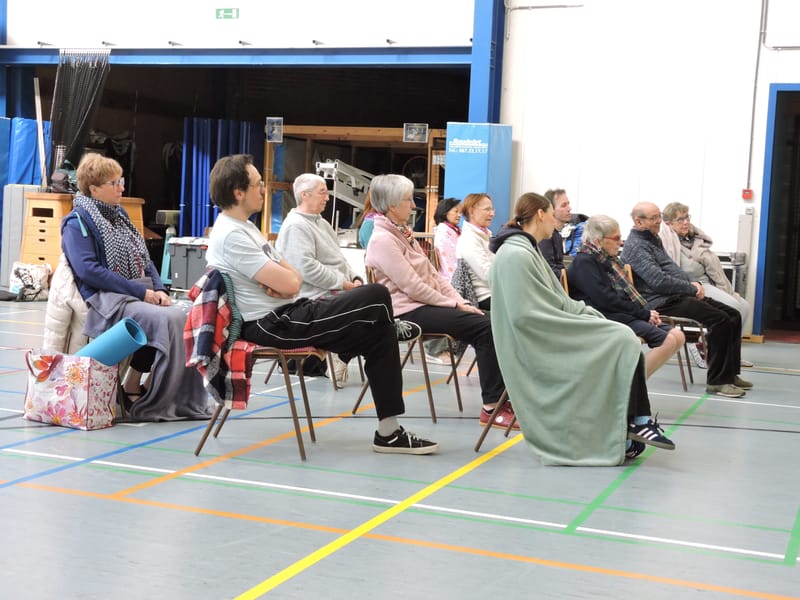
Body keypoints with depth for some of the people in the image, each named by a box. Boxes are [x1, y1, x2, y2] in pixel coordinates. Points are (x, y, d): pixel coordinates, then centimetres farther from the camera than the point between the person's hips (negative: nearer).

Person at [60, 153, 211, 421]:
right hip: (106, 298, -7)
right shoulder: (77, 222, -2)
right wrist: (141, 291, -17)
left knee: (186, 316, -20)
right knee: (165, 319, -30)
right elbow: (88, 270, -15)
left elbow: (144, 258, 22)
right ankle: (132, 390, -15)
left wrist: (158, 289, 1)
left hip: (142, 293, 7)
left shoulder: (119, 214, 22)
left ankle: (186, 399, -17)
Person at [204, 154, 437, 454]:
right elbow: (290, 284, -22)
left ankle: (389, 432, 4)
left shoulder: (243, 227, 16)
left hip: (287, 313, 10)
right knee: (376, 297, -14)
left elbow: (295, 278, 14)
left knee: (377, 332, -1)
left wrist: (282, 278, -11)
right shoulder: (231, 235, -17)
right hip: (272, 325, -10)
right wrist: (284, 278, 2)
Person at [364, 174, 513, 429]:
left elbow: (432, 274, 16)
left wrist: (460, 301, 3)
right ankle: (491, 407, -18)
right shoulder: (383, 240, -12)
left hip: (425, 304, 9)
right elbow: (412, 286, -17)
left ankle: (501, 396, -10)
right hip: (407, 311, -9)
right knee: (484, 327, -20)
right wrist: (454, 305, -12)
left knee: (487, 323, -9)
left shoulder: (401, 233, 18)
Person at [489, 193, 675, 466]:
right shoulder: (516, 256, -17)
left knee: (624, 340, -2)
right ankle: (635, 422, -4)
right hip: (540, 345, -10)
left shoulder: (529, 251, 15)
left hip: (548, 336, 10)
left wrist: (590, 313, 2)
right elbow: (525, 315, -24)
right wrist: (586, 317, -15)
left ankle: (634, 423, -7)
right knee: (624, 341, -13)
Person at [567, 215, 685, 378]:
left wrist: (647, 312, 1)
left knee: (677, 336, -5)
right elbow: (606, 299, -17)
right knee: (667, 340, -22)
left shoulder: (609, 259, 22)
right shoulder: (584, 262, -9)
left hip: (627, 314, 10)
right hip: (608, 318, -10)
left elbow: (629, 291, 22)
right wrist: (644, 314, -12)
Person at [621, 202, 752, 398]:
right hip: (662, 302, -10)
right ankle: (717, 381, -16)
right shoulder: (636, 246, -11)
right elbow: (659, 281, -21)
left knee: (733, 315, 3)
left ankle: (730, 373, 9)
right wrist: (692, 289, -13)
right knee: (719, 319, -23)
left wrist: (693, 283, 8)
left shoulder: (653, 239, 21)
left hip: (678, 295, 10)